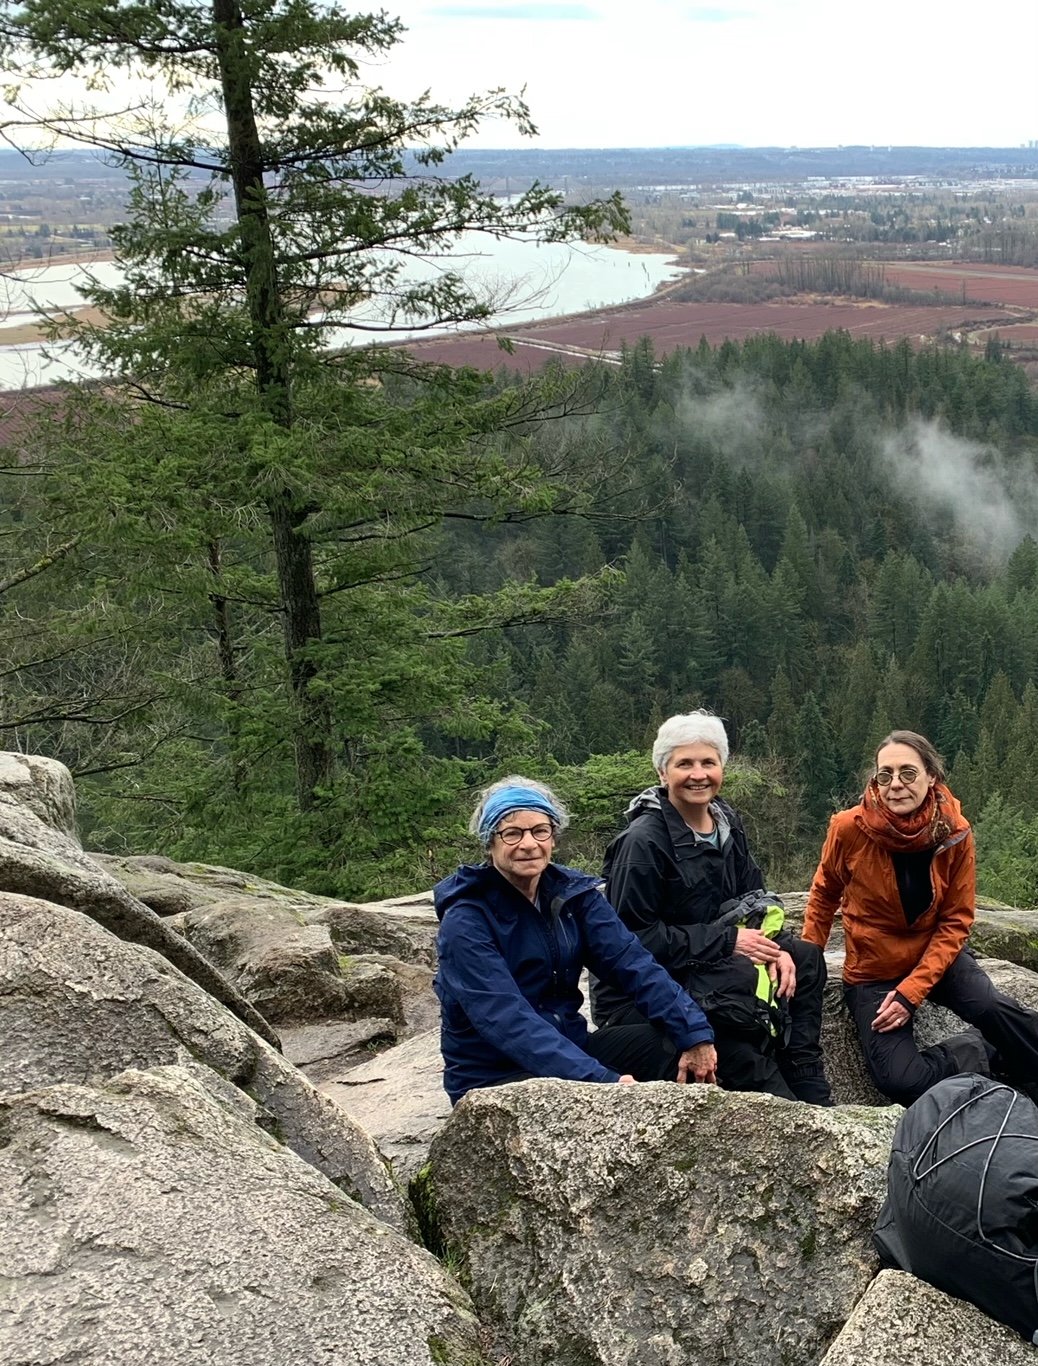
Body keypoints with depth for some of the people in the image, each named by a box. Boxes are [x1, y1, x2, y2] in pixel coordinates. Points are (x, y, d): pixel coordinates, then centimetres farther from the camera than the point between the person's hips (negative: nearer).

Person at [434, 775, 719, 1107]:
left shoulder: (573, 893, 1)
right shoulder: (466, 921, -17)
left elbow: (632, 961, -10)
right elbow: (508, 1019, -28)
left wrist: (695, 1033, -24)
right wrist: (602, 1080, -38)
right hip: (492, 1078, -6)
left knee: (677, 1045, -11)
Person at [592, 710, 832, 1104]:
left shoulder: (726, 823, 7)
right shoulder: (644, 842, -18)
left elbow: (753, 899, 12)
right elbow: (633, 936, -21)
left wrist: (775, 946, -10)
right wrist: (726, 941, -21)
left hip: (710, 965, 8)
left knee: (805, 958, -3)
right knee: (738, 978, -32)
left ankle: (811, 1097, -3)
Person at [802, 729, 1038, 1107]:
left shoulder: (955, 833, -14)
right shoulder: (850, 828, -18)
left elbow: (955, 922, -8)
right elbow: (823, 896, 1)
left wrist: (911, 992, -18)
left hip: (937, 957, 1)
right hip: (872, 972, -1)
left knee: (993, 1009, -31)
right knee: (902, 1082, -21)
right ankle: (983, 1050, 2)